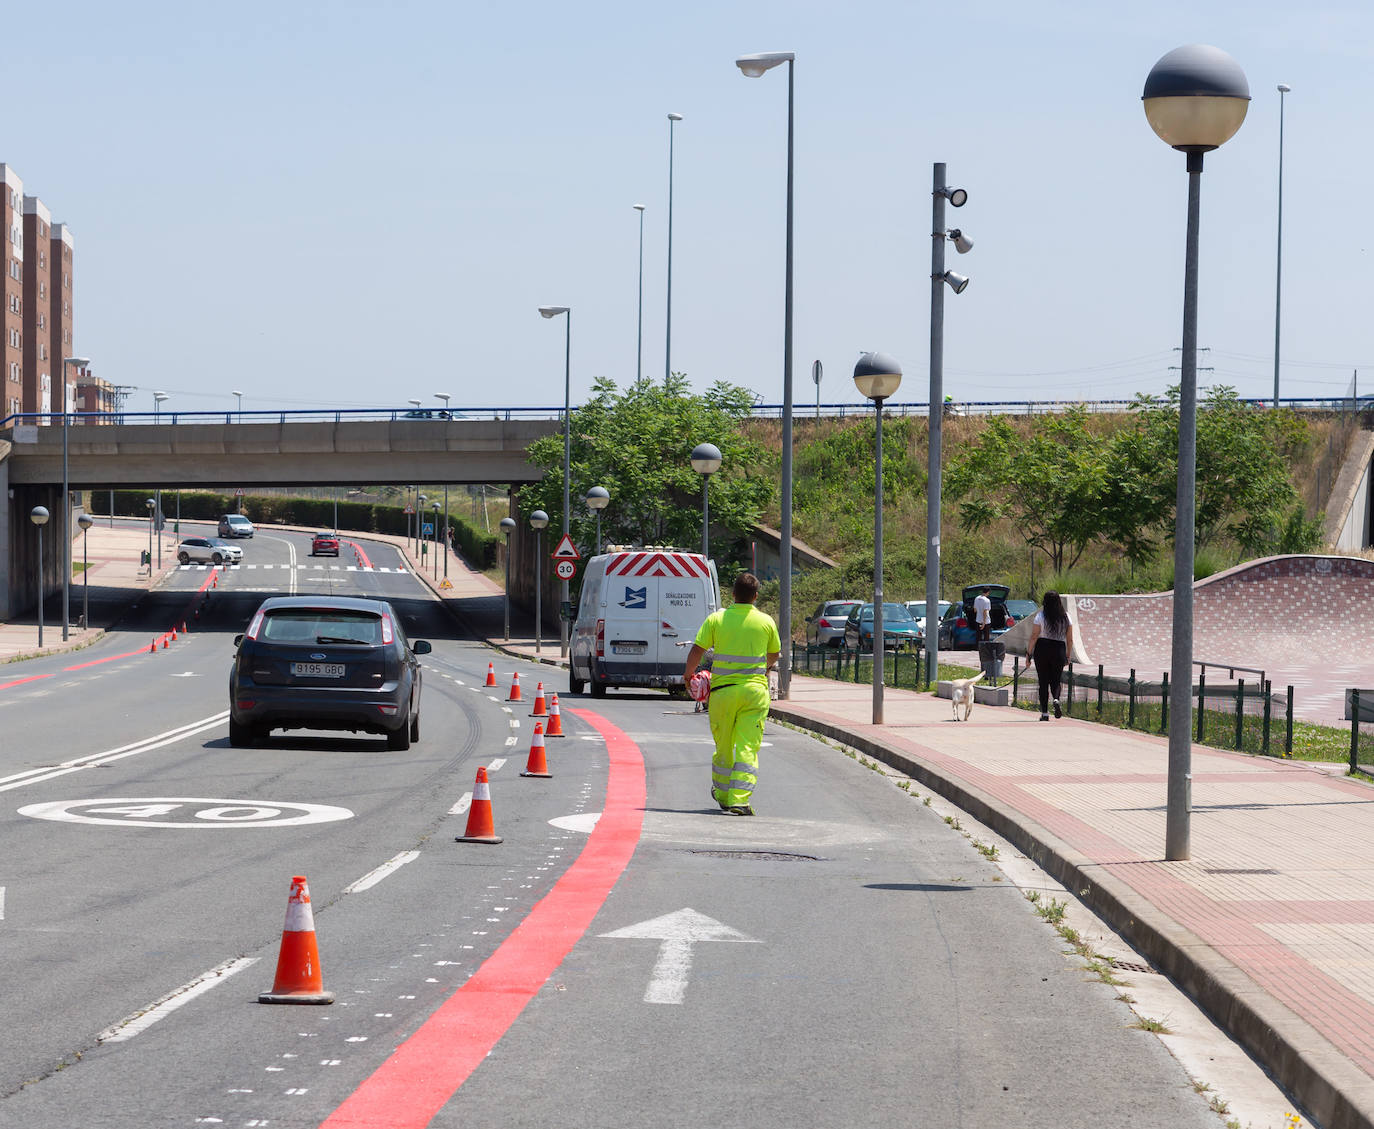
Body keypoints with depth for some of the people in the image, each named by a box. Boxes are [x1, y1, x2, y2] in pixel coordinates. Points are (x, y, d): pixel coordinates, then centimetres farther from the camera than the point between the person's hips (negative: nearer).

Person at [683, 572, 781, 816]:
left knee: (723, 746, 15)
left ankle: (723, 794, 29)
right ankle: (740, 799, -13)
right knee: (748, 748, -3)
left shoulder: (716, 619, -2)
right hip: (755, 689, 0)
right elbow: (774, 654, 16)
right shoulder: (766, 622, 1)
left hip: (723, 689, 1)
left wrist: (688, 675, 14)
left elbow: (697, 651, -4)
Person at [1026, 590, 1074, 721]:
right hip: (1059, 651, 2)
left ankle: (1044, 713, 4)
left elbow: (1034, 637, -8)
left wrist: (1029, 653, 0)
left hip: (1042, 651, -2)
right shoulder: (1065, 617, 3)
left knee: (1043, 682, 5)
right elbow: (1070, 639, 5)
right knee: (1056, 681, 12)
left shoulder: (1040, 616, -6)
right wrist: (1068, 655, 15)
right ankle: (1056, 699, -19)